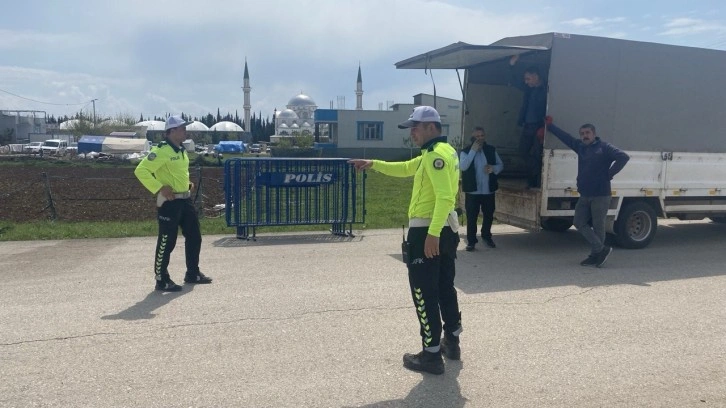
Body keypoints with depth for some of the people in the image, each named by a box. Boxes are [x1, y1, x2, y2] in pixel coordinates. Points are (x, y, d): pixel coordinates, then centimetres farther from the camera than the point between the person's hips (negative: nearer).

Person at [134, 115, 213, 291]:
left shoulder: (181, 150, 13)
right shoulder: (161, 150, -15)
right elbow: (140, 171, -19)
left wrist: (188, 183, 12)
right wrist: (160, 188, -22)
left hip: (185, 200, 9)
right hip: (169, 202, -9)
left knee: (194, 236, 14)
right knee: (167, 242, -2)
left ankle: (193, 273, 28)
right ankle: (162, 280, 10)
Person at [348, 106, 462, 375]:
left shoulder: (436, 155, -15)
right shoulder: (442, 151, 17)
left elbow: (445, 197, -26)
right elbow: (406, 169, 24)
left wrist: (432, 234, -30)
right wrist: (373, 164, 16)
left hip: (427, 232, -10)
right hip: (446, 229, 10)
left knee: (424, 293, -2)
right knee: (445, 287, 19)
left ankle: (431, 355, 5)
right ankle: (452, 342, 32)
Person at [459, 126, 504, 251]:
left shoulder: (491, 150, 7)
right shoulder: (466, 151, -4)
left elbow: (501, 165, 12)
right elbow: (463, 167, -20)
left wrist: (493, 168, -11)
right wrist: (473, 150, -22)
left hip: (489, 190, 3)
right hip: (472, 191, -3)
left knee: (488, 215, 15)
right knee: (471, 217, -1)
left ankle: (486, 236, 35)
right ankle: (471, 240, 9)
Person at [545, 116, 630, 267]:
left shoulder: (604, 147, -7)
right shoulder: (580, 146, 11)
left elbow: (623, 157, -16)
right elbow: (565, 136, 23)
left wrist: (609, 173, -13)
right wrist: (550, 125, 29)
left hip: (600, 195, -7)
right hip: (584, 195, 7)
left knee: (598, 226, 2)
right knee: (580, 222, 6)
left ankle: (596, 256, 11)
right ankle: (601, 249, 14)